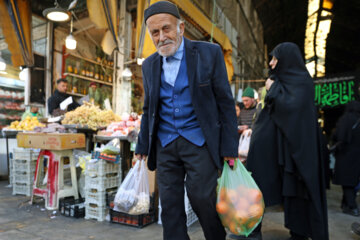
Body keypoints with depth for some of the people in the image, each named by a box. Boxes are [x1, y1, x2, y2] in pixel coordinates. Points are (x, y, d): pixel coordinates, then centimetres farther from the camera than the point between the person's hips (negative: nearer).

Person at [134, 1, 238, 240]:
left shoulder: (209, 53, -4)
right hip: (165, 145, 4)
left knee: (202, 198, 0)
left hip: (199, 142, -3)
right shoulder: (149, 65, 8)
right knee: (170, 205, 8)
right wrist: (142, 146, 11)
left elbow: (225, 102, -5)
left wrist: (230, 148, -8)